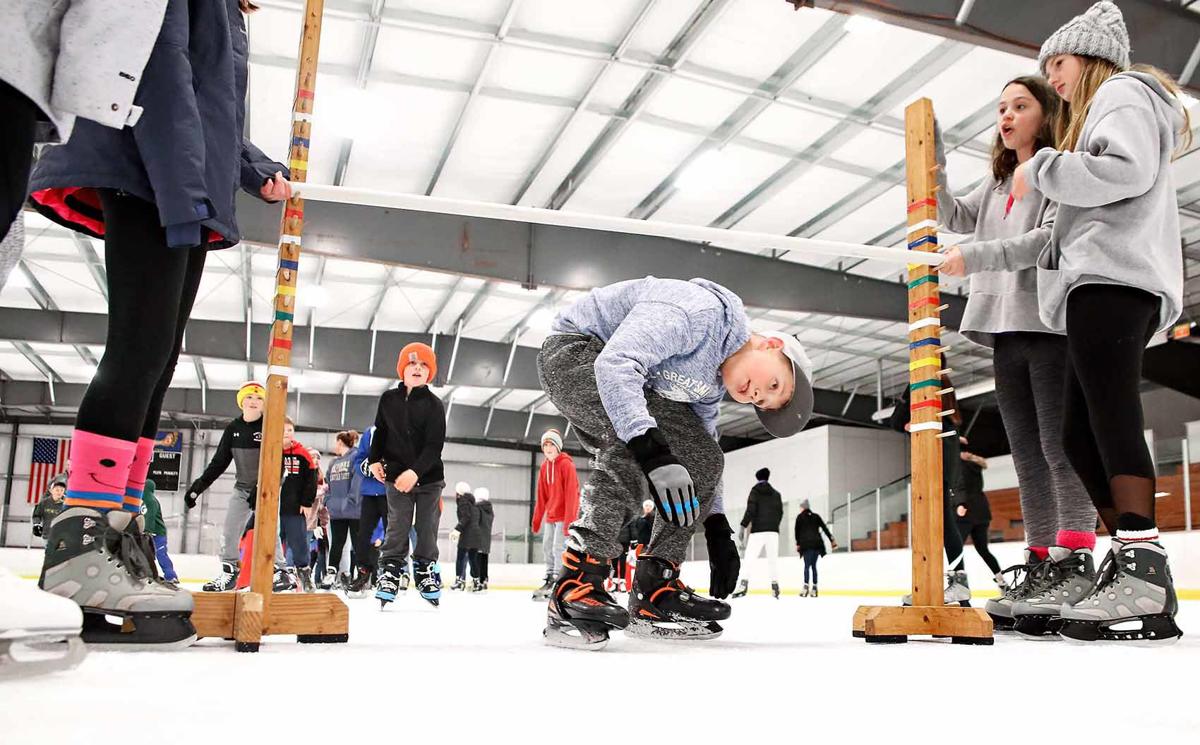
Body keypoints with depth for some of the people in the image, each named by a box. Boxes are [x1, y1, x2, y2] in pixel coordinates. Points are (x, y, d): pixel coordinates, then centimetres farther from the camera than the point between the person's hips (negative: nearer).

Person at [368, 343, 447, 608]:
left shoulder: (434, 405, -8)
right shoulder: (388, 399, 2)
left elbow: (434, 446, -14)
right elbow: (380, 432, 14)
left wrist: (415, 472, -26)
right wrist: (375, 460, 1)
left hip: (428, 478, -1)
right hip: (396, 476, 1)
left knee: (427, 530, 8)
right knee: (397, 529, 0)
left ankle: (427, 572, 21)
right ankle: (389, 574, 5)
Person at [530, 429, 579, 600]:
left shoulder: (566, 464, -14)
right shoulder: (544, 467, 8)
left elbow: (571, 494, -19)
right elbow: (541, 496, 13)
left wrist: (569, 520, -24)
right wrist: (537, 519, 12)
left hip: (564, 514, -8)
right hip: (551, 515, 8)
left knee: (558, 548, -12)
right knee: (547, 548, 10)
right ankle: (549, 580, 21)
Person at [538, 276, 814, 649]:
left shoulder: (713, 382, 5)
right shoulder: (699, 311, -25)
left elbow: (697, 464, 14)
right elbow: (616, 362, -37)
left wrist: (718, 528, 7)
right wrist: (652, 451, -43)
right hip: (574, 352, -9)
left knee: (703, 457, 0)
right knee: (637, 439, -35)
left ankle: (655, 590, 1)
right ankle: (576, 583, -31)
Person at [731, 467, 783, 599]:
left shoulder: (755, 491, 2)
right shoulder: (776, 494, 15)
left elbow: (750, 510, -8)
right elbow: (780, 513, 11)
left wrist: (743, 526, -7)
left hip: (758, 530, -4)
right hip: (773, 531, 4)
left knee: (748, 558, -4)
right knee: (773, 559, 7)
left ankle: (743, 585, -16)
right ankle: (775, 585, -3)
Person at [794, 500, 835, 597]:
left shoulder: (800, 517, 8)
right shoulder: (816, 516, 17)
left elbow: (797, 531, 5)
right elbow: (825, 528, 13)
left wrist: (797, 544, 11)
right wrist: (832, 540, 12)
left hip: (806, 544, -4)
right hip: (817, 544, 4)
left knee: (807, 565, -9)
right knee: (813, 565, 8)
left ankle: (806, 587, -24)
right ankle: (814, 589, 2)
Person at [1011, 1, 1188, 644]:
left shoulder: (1122, 92, 6)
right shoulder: (1095, 114, 35)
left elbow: (1126, 169, -15)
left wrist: (1042, 170, -3)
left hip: (1115, 276, -10)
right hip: (1100, 283, 10)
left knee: (1110, 416, -20)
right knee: (1081, 433, 3)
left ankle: (1145, 577, -25)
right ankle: (1129, 562, 2)